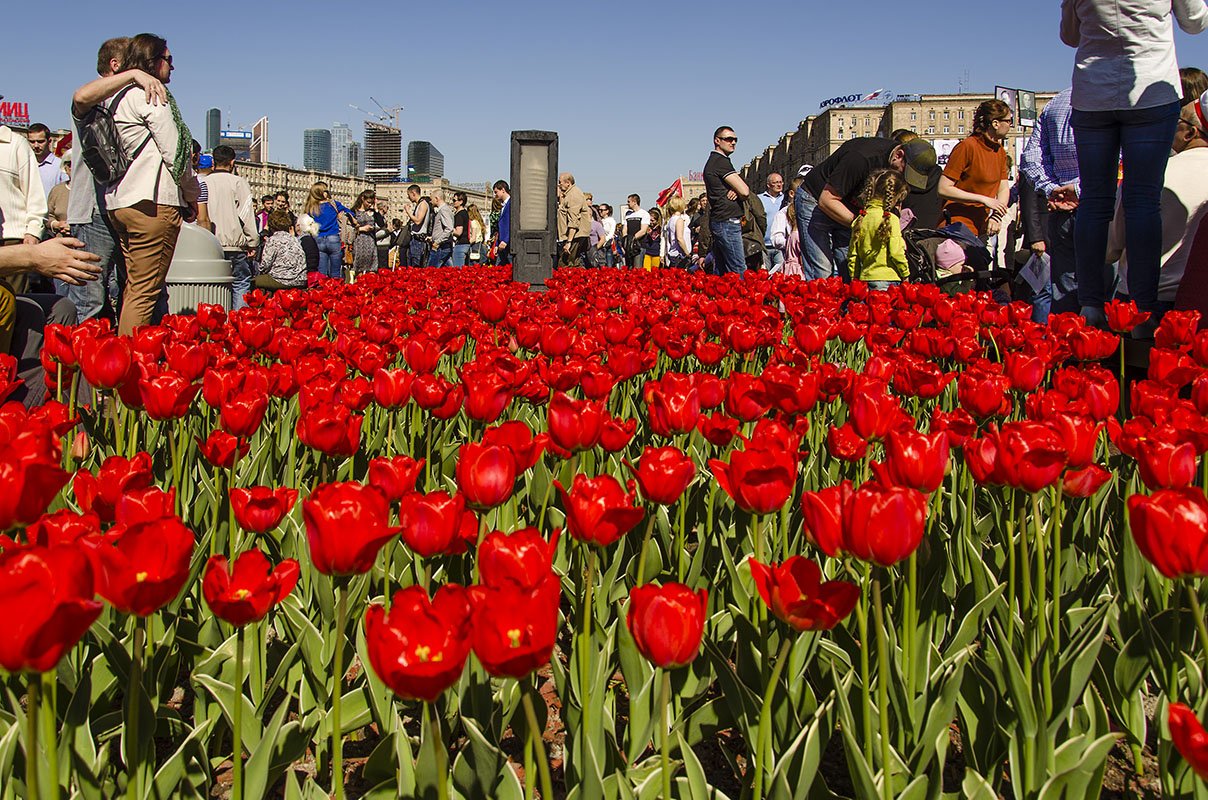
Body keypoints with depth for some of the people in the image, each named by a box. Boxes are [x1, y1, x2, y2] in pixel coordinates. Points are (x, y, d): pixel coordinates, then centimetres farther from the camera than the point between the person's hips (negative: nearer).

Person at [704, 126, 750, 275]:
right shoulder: (721, 162, -10)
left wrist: (736, 191, -3)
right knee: (739, 272, -13)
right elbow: (745, 191, -16)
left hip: (718, 222, 10)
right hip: (727, 222, -10)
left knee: (721, 271, 9)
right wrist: (740, 193, 7)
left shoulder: (712, 162, 21)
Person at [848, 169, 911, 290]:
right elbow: (896, 253, -11)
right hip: (887, 280, -6)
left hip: (866, 278, 6)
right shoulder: (891, 219, -9)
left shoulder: (860, 219, 7)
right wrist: (905, 274, 3)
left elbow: (852, 255, 9)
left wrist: (855, 279, 17)